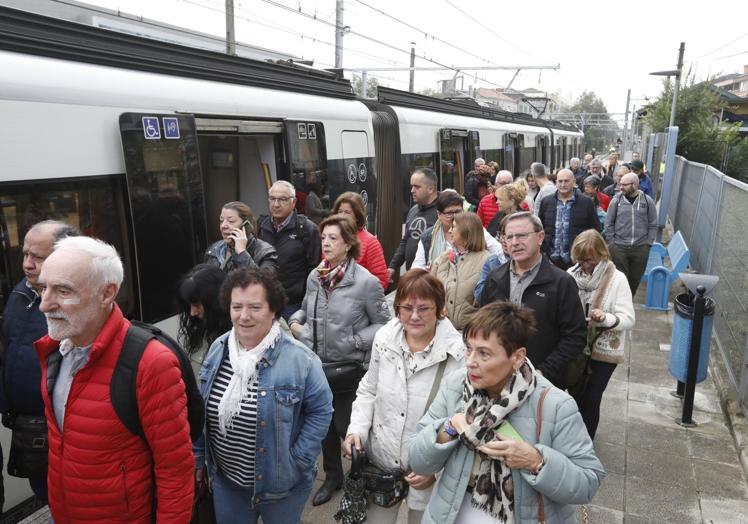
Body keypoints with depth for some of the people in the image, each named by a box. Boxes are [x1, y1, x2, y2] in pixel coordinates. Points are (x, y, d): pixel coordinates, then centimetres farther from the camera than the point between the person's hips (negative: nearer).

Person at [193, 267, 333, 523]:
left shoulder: (299, 359, -21)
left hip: (281, 483, -3)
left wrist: (298, 461, -14)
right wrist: (198, 458, 8)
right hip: (226, 481, 4)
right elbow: (202, 410, 6)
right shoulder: (218, 349, -5)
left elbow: (320, 410, -11)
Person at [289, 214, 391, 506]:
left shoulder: (366, 281, -16)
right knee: (324, 424, 20)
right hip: (318, 365, 5)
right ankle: (332, 477, 43)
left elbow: (383, 324, -10)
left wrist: (354, 342, -20)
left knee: (348, 427, 8)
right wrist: (294, 323, -4)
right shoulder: (314, 276, -1)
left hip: (350, 368, -5)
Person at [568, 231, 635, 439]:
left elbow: (628, 319, -14)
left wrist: (605, 318, -31)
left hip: (603, 351, -3)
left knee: (590, 399, 7)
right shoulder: (572, 274, -7)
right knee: (575, 396, 15)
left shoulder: (617, 279, -13)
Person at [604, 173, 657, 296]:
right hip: (619, 247, -1)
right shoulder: (616, 200, -2)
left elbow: (653, 225, 6)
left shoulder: (647, 201, 1)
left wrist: (648, 243, -1)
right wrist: (611, 243, -3)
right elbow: (609, 224, 2)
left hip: (641, 248, 1)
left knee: (635, 279, 11)